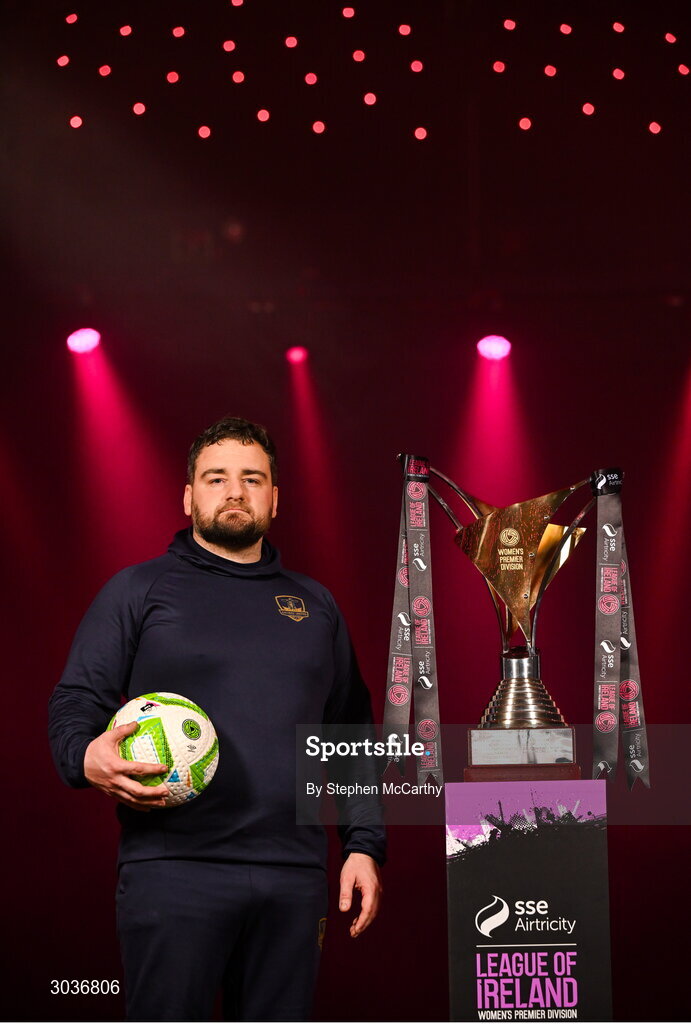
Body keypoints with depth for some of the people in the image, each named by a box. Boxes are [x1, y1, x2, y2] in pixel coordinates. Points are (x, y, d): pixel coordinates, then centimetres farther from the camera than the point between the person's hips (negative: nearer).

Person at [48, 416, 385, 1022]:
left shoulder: (315, 606, 20)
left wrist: (364, 845, 10)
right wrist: (88, 759, -19)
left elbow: (354, 737, 20)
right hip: (174, 869, -3)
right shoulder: (140, 591, 8)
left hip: (295, 876, 4)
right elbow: (75, 703, 3)